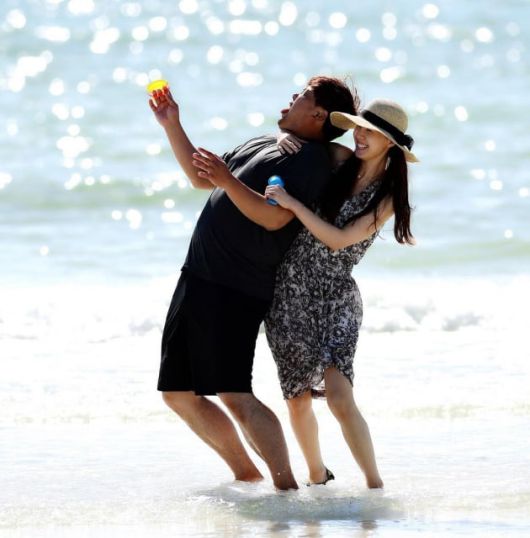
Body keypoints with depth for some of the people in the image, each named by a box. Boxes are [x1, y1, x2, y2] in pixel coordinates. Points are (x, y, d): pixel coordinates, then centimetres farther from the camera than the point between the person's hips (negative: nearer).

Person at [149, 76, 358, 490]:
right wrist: (172, 126, 23)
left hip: (237, 292, -9)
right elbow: (200, 178, 31)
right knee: (178, 393, 10)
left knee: (235, 396, -18)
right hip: (197, 280, 10)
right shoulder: (262, 145, 22)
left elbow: (274, 217, -21)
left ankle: (286, 487, -15)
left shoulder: (312, 160, -8)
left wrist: (226, 179, -23)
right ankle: (247, 475, 18)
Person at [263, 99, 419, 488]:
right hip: (289, 293, 4)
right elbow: (301, 138, 23)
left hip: (335, 298, -4)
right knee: (298, 400, 8)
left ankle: (375, 485, -13)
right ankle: (317, 475, 30)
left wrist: (293, 204, -22)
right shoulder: (338, 161, 4)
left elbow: (339, 239, -17)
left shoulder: (389, 197, -6)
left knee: (339, 395, -20)